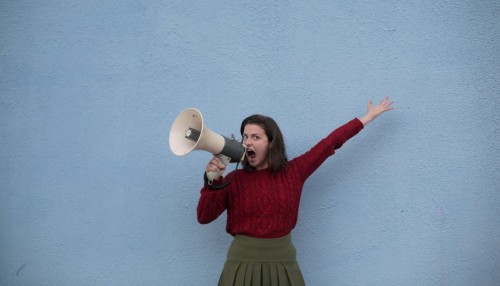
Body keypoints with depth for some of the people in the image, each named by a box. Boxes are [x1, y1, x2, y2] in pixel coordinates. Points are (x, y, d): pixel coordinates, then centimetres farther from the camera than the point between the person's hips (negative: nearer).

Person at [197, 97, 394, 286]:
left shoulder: (293, 172, -1)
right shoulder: (235, 179, -2)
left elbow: (330, 143, 4)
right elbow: (204, 217, -6)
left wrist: (368, 117, 11)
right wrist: (212, 181, -21)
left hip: (282, 263, 1)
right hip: (243, 263, 0)